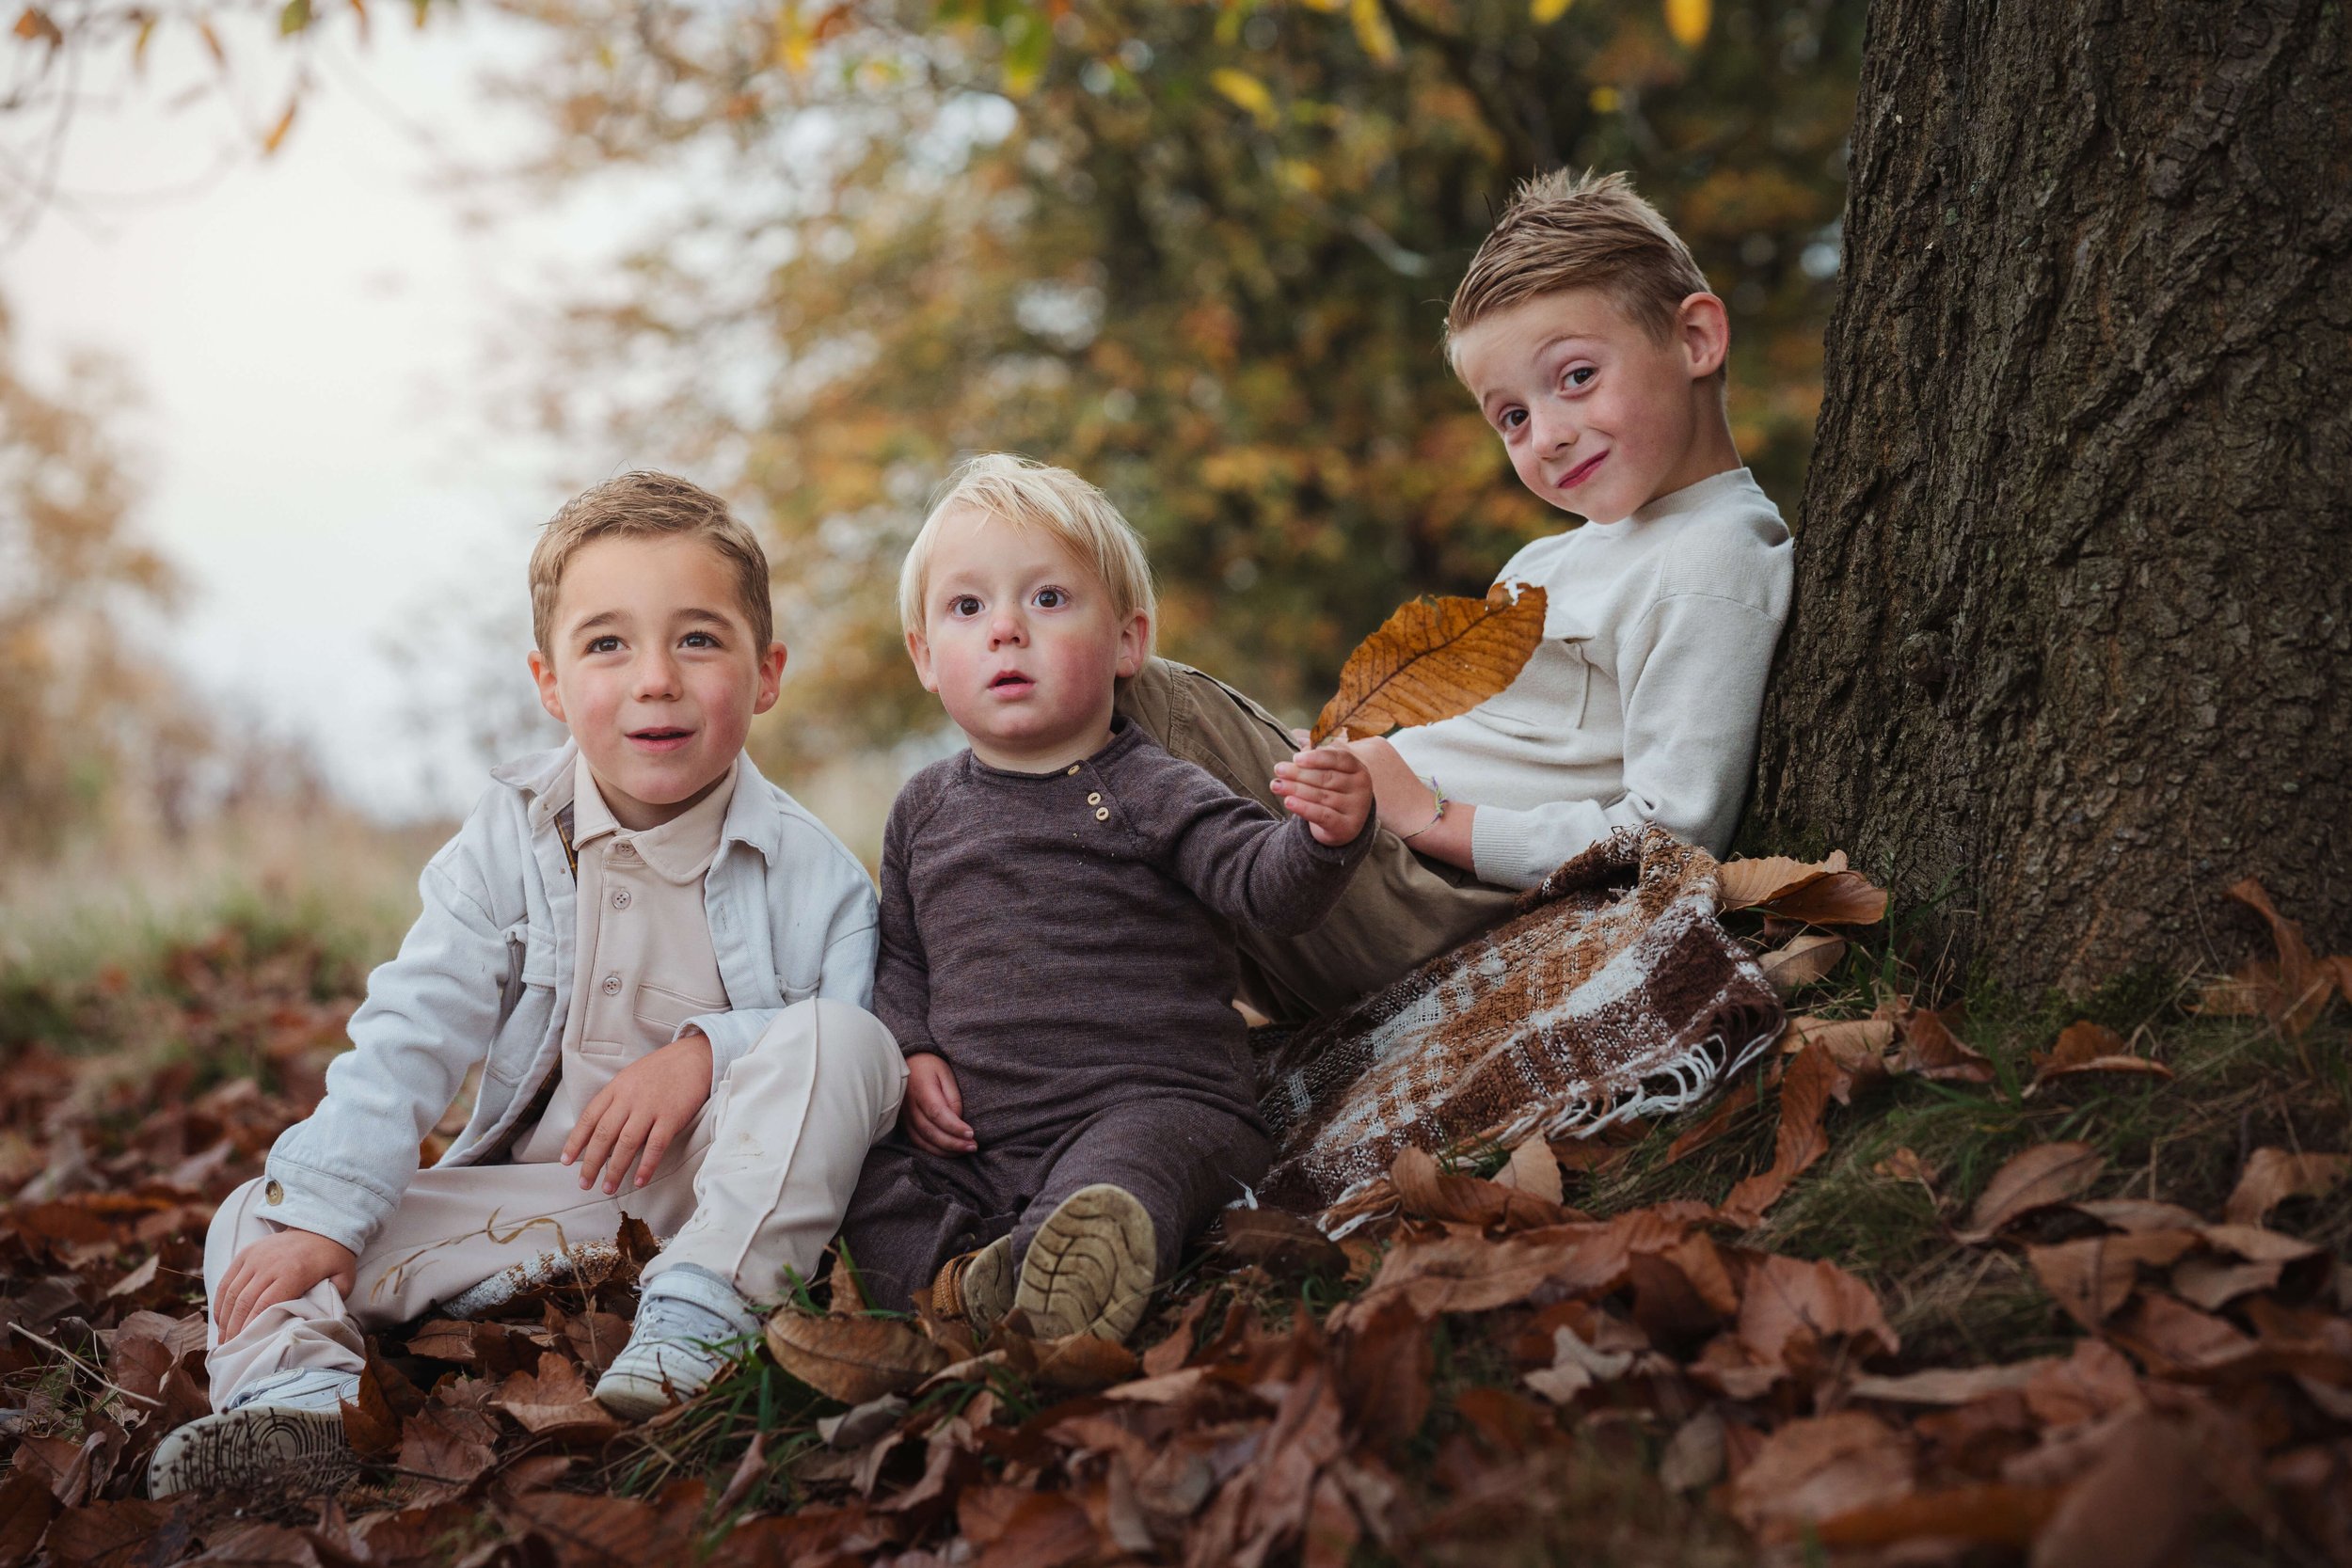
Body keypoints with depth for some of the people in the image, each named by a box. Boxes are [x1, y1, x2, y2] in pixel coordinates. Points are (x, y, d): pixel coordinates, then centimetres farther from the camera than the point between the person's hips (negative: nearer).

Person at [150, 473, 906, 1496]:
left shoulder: (811, 872, -7)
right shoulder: (507, 844, -1)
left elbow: (856, 1053, -11)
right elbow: (409, 1037, -8)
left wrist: (711, 1050, -25)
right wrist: (322, 1212, -18)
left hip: (726, 1193, -2)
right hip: (543, 1199, 3)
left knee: (836, 1038, -28)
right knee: (258, 1222, -9)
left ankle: (698, 1313, -30)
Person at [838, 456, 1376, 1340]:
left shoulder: (1151, 794, 0)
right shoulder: (926, 810, 17)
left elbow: (1266, 886, -13)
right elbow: (898, 956, 26)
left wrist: (1324, 834, -36)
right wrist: (909, 1052, 6)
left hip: (1150, 1105, -5)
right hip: (972, 1142, 6)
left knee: (1118, 1170, -38)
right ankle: (965, 1277, -35)